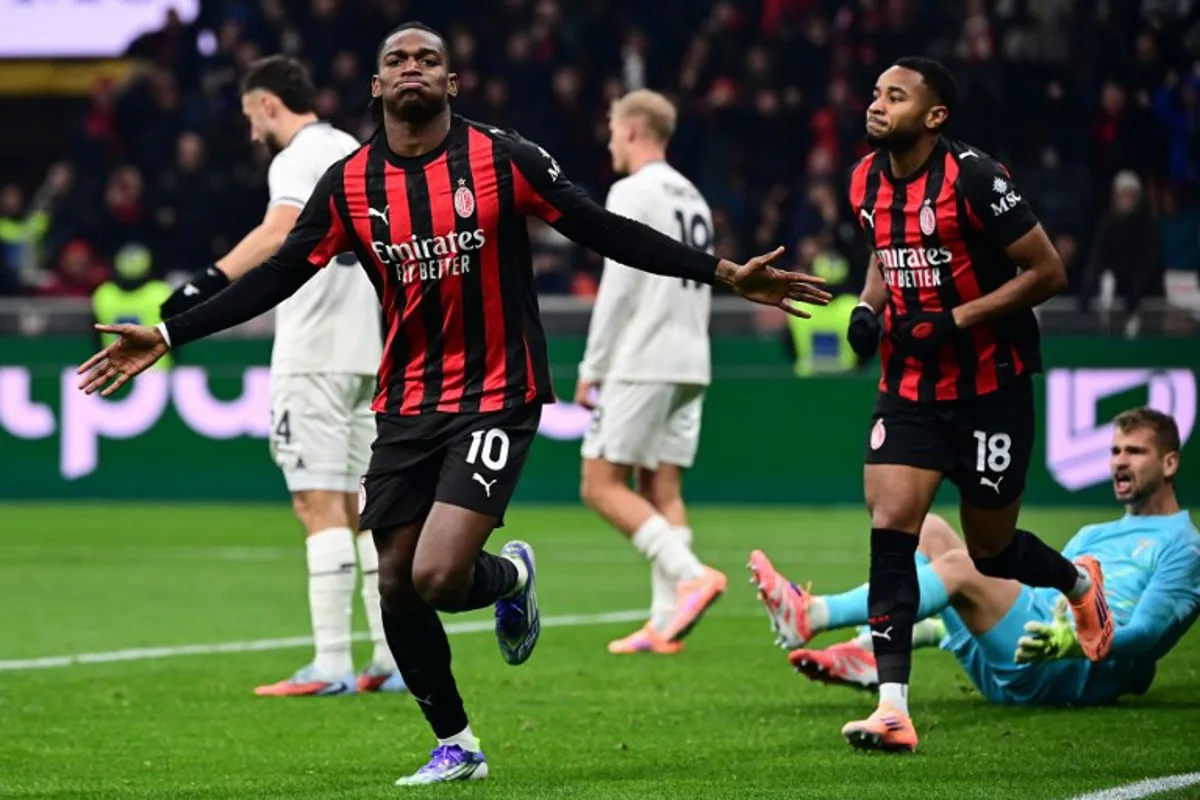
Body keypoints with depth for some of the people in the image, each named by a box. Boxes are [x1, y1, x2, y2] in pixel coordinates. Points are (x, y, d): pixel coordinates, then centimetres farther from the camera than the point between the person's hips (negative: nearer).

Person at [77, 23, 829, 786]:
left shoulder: (504, 158, -8)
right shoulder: (348, 184, 0)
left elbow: (607, 231, -5)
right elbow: (276, 277, 3)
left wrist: (724, 272, -10)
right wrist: (166, 337, -3)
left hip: (496, 398, -4)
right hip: (406, 405, 4)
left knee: (437, 577, -19)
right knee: (396, 586, 4)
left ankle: (511, 575, 19)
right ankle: (456, 747, 24)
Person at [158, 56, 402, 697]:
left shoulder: (298, 159, -11)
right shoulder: (357, 153, 16)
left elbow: (277, 231, -31)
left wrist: (209, 282, -43)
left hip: (313, 356, -9)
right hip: (363, 351, 9)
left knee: (319, 505, -8)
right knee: (358, 505, 11)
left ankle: (331, 665, -11)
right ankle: (392, 661, 9)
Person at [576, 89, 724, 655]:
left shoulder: (632, 194, -8)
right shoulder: (693, 199, 18)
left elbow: (618, 289, -13)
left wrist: (591, 367, -8)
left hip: (638, 364, -8)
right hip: (688, 364, 8)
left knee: (602, 486, -6)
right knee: (662, 489, 6)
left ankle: (689, 575, -20)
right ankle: (665, 624, -1)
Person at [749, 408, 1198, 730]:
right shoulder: (1093, 536, 33)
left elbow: (1143, 633, -9)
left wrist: (1072, 641, -28)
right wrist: (940, 627, 24)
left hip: (1077, 671, -9)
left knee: (962, 566, -29)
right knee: (926, 529, 1)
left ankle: (809, 618, -36)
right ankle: (867, 654, -19)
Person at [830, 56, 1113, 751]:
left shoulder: (974, 179, -19)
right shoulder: (869, 180, 2)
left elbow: (1048, 271, -15)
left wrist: (959, 319, -22)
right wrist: (869, 307, 1)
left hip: (990, 387, -5)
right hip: (910, 386, 5)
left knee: (992, 552, 8)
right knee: (889, 528, -14)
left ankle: (1079, 582, 44)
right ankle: (894, 707, -15)